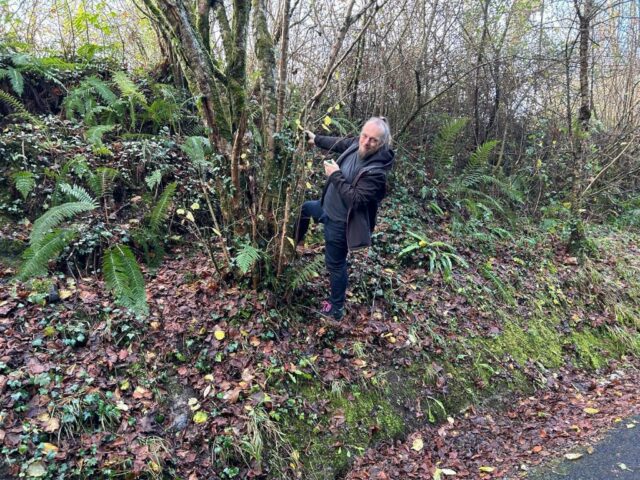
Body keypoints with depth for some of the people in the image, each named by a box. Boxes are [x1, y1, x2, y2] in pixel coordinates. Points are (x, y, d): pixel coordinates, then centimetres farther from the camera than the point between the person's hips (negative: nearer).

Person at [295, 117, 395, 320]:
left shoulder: (376, 172, -33)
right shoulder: (357, 145, -10)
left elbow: (355, 199, -33)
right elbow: (340, 143, 12)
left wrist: (335, 176, -29)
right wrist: (316, 139, 24)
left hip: (339, 221, -9)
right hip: (327, 206, 9)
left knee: (335, 264, 7)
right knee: (305, 208, 32)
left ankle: (336, 309, 27)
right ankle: (297, 242, 60)